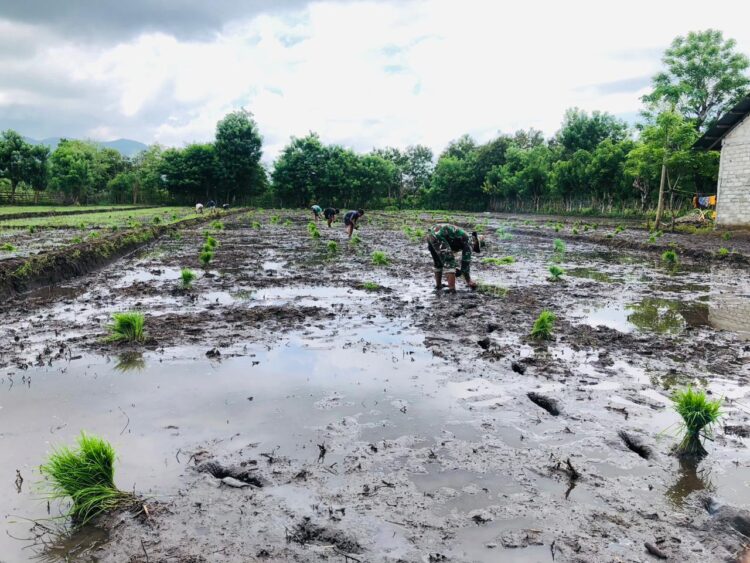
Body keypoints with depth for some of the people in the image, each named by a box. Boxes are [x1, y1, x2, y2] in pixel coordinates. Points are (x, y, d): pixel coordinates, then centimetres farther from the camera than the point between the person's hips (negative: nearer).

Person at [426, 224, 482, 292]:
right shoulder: (469, 241, 8)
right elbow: (466, 261, 6)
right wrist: (469, 281, 13)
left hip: (430, 234, 9)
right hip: (438, 236, -9)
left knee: (438, 262, 25)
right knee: (450, 263, -3)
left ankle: (438, 284, 34)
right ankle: (451, 287, -9)